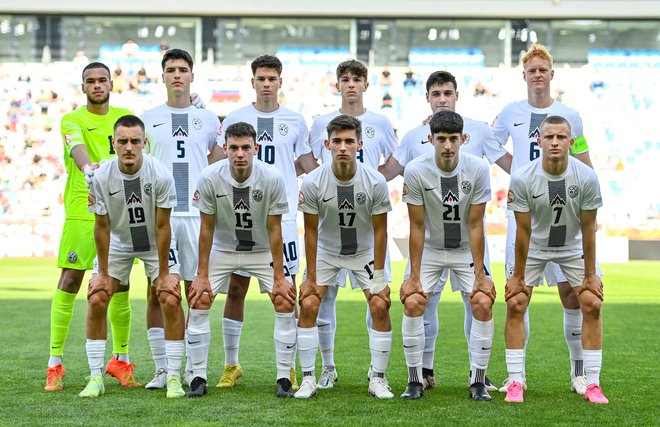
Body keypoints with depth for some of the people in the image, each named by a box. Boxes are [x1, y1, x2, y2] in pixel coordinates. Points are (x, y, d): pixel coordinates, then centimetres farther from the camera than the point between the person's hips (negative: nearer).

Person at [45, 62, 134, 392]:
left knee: (120, 286, 7)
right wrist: (88, 167, -42)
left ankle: (120, 359, 20)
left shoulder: (125, 117, 13)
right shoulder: (72, 120, -1)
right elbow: (77, 146, -21)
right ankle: (55, 363, 1)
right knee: (69, 282, -6)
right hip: (81, 212, -3)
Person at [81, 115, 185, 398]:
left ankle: (173, 377, -5)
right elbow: (102, 227, -12)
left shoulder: (161, 175, -26)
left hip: (155, 244, -1)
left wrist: (163, 273, -15)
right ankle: (96, 378, 0)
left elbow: (162, 227, -19)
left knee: (171, 300, -15)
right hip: (118, 243, 1)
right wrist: (103, 273, -9)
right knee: (96, 300, -10)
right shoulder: (101, 177, -22)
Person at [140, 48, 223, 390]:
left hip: (196, 213, 0)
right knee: (157, 292, -1)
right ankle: (161, 369, 5)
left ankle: (194, 369, 8)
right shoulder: (148, 119, 9)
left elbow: (219, 163, 19)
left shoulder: (208, 119, 11)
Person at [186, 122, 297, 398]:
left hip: (263, 250, 0)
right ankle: (198, 378, -1)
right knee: (198, 302, -12)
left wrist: (279, 277, -14)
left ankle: (284, 378, -4)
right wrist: (202, 275, -10)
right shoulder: (210, 177, -22)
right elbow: (207, 228, -12)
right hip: (222, 249, 1)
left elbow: (274, 229, -15)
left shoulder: (272, 178, -23)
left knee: (285, 303, -14)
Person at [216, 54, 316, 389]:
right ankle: (231, 365, 12)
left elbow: (308, 163, 19)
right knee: (236, 289, 2)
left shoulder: (295, 121, 8)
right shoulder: (235, 119, 5)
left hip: (282, 216, 0)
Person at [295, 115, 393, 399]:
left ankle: (378, 379, 1)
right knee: (308, 306, -11)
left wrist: (379, 277, -12)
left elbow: (379, 230, -12)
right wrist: (311, 278, -10)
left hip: (365, 252, 0)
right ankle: (308, 379, -1)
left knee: (380, 306, -12)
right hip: (326, 251, 0)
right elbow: (311, 232, -12)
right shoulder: (312, 183, -22)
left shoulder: (375, 182, -22)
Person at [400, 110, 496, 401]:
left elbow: (475, 225, -15)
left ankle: (478, 381, -3)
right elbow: (417, 227, -14)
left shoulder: (478, 170, -20)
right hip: (430, 249, 0)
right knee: (412, 303, -16)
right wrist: (414, 276, -15)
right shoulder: (415, 171, -20)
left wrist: (480, 274, -16)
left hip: (466, 249, 0)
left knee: (483, 303, -16)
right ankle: (415, 381, -3)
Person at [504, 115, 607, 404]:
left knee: (592, 304, -8)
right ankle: (515, 382, -1)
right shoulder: (522, 179, -25)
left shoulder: (586, 178, -23)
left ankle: (592, 384, 0)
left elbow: (588, 229, -14)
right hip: (534, 247, -1)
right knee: (515, 304, -10)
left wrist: (590, 274, -9)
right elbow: (523, 231, -17)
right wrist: (518, 276, -11)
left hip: (573, 247, 1)